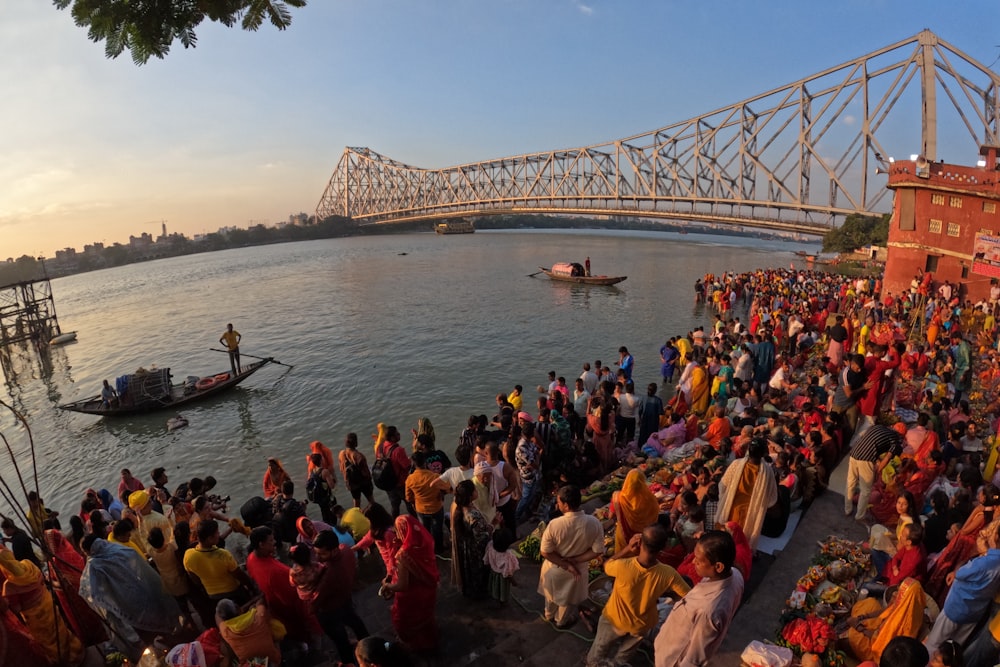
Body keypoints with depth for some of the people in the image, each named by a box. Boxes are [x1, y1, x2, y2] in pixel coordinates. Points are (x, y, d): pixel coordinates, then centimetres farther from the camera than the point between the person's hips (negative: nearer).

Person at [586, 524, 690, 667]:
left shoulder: (623, 566, -40)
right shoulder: (668, 574, -34)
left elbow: (606, 565, -15)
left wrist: (627, 549, -23)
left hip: (615, 619, -1)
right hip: (642, 625, 1)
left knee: (600, 649, 33)